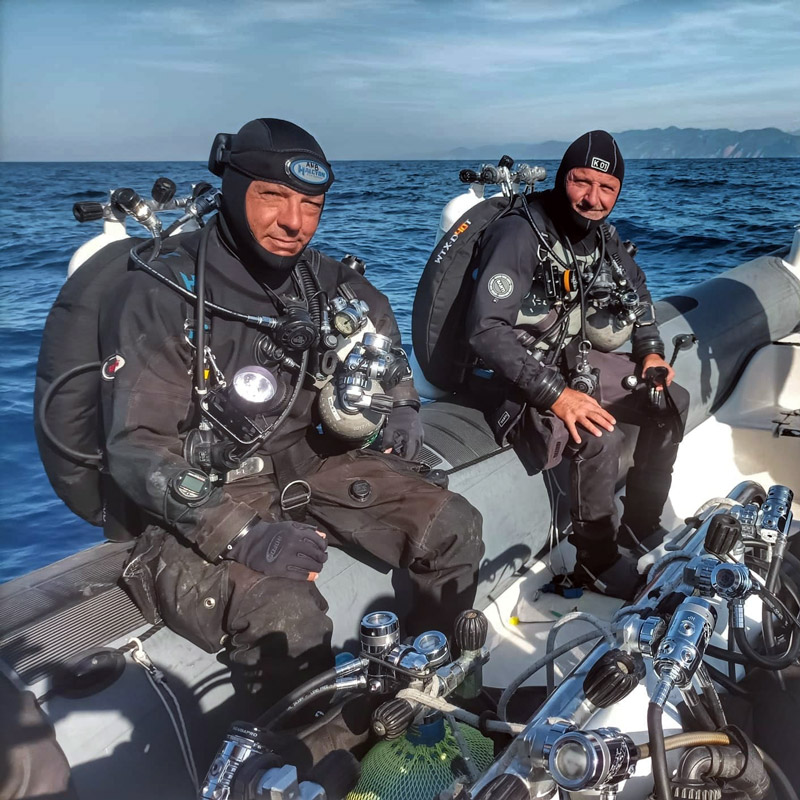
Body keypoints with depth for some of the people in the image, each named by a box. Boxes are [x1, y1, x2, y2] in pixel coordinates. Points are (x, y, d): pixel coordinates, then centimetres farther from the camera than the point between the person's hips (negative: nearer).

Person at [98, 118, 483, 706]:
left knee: (456, 531, -4)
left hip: (304, 464, 6)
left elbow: (375, 314, 24)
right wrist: (239, 534, -33)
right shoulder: (162, 294, -17)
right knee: (288, 619, -32)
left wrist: (399, 406, 7)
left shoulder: (322, 281, 1)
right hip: (200, 500, -5)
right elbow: (138, 449, -21)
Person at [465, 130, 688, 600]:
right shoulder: (521, 234, -23)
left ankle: (642, 523, 18)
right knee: (600, 437, -30)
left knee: (672, 401, 3)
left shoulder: (600, 233, 3)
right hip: (518, 379, -8)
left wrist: (651, 350, 7)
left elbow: (635, 290, 22)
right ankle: (598, 562, -6)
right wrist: (555, 394, -36)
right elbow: (486, 329, -32)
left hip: (575, 359, 9)